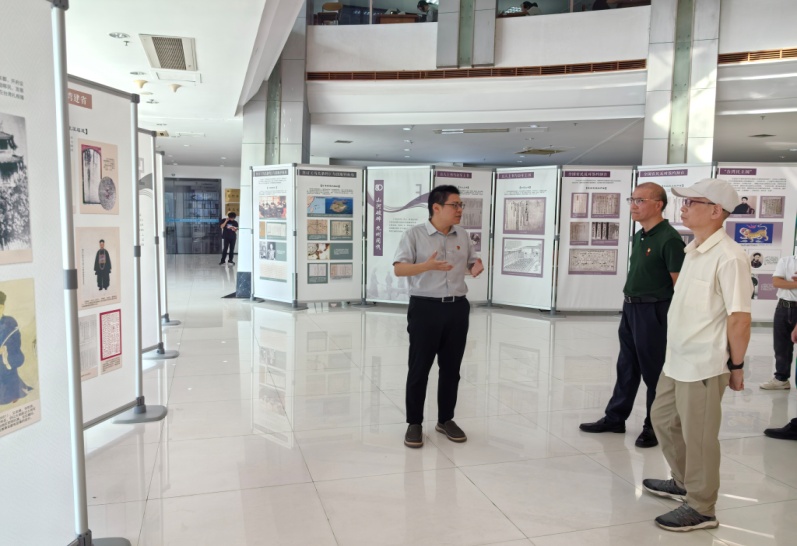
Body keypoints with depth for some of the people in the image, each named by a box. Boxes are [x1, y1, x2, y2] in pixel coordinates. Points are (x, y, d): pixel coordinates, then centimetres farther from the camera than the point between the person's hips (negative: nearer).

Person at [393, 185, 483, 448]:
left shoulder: (462, 236, 9)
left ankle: (446, 419, 26)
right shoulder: (414, 234, -6)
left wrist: (477, 267, -8)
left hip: (457, 308, 5)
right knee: (419, 368, 2)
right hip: (425, 307, -5)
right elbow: (398, 269, -12)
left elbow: (472, 263, 17)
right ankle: (414, 423, 15)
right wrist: (427, 266, -28)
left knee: (451, 368, 11)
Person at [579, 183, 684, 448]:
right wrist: (629, 301, 18)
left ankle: (654, 427, 18)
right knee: (626, 367, 16)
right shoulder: (638, 236, 11)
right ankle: (614, 418, 28)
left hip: (653, 311, -9)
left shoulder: (669, 239, -16)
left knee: (654, 371, 4)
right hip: (631, 308, 9)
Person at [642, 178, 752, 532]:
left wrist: (736, 365, -11)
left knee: (698, 436, 4)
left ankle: (700, 508, 23)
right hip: (676, 360, 9)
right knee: (663, 419, 22)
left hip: (703, 365, -9)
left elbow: (739, 318, -18)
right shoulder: (693, 250, 9)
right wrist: (676, 354, 18)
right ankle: (684, 483, 42)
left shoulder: (728, 257, -19)